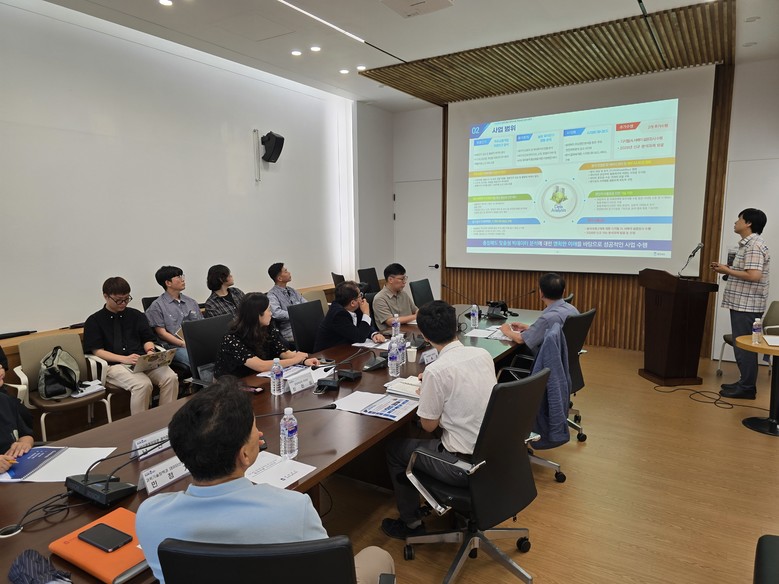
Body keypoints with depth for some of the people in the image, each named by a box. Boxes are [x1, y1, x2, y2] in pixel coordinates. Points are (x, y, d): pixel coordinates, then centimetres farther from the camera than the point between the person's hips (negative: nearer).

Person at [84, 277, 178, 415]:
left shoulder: (136, 315, 19)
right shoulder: (94, 321, 9)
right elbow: (97, 351, 0)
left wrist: (150, 351, -6)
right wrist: (125, 359, -16)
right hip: (114, 365, -3)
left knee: (171, 378, -26)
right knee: (143, 384, -34)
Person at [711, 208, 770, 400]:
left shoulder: (754, 246, -16)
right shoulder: (748, 244, 16)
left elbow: (753, 276, -25)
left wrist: (727, 271, -15)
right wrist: (726, 268, 10)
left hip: (747, 305, -10)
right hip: (742, 303, 10)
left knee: (744, 346, -4)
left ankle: (747, 388, 4)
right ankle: (745, 382, 23)